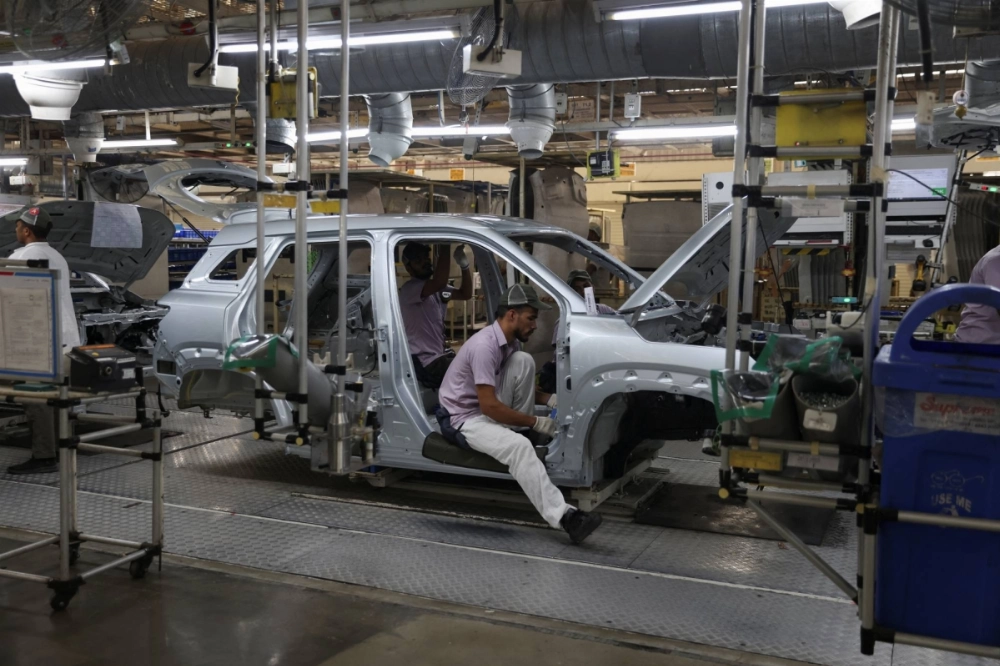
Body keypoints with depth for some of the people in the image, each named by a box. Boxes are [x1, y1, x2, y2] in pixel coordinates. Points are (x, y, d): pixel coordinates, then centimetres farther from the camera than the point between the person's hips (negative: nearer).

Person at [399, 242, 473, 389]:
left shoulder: (436, 288, 14)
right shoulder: (409, 289, -16)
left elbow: (465, 294, 10)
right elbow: (440, 283, -34)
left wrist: (464, 264, -5)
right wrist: (444, 249, -27)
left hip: (439, 356, 9)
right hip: (425, 364, -9)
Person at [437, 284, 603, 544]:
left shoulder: (510, 341, 1)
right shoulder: (484, 346, -27)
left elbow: (521, 386, 16)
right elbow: (489, 406, -28)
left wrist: (549, 399, -4)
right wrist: (535, 422, -21)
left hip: (490, 410, 9)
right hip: (465, 418, -9)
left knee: (523, 360, -10)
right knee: (519, 446, -34)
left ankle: (519, 430, -2)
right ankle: (564, 516, -36)